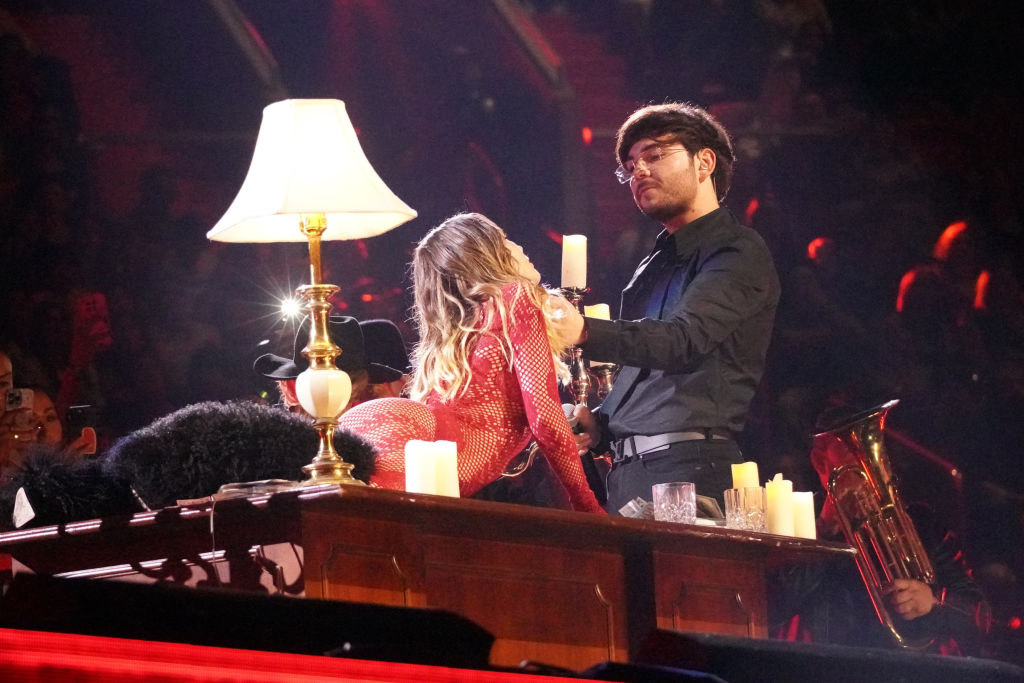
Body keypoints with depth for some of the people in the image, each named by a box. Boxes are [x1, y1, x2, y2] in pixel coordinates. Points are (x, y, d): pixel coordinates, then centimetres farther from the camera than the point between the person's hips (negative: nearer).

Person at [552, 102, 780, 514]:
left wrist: (584, 332, -34)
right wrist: (599, 425, 8)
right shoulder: (653, 267, 26)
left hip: (690, 468, -8)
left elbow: (682, 339, -19)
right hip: (625, 471, 8)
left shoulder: (738, 252, -2)